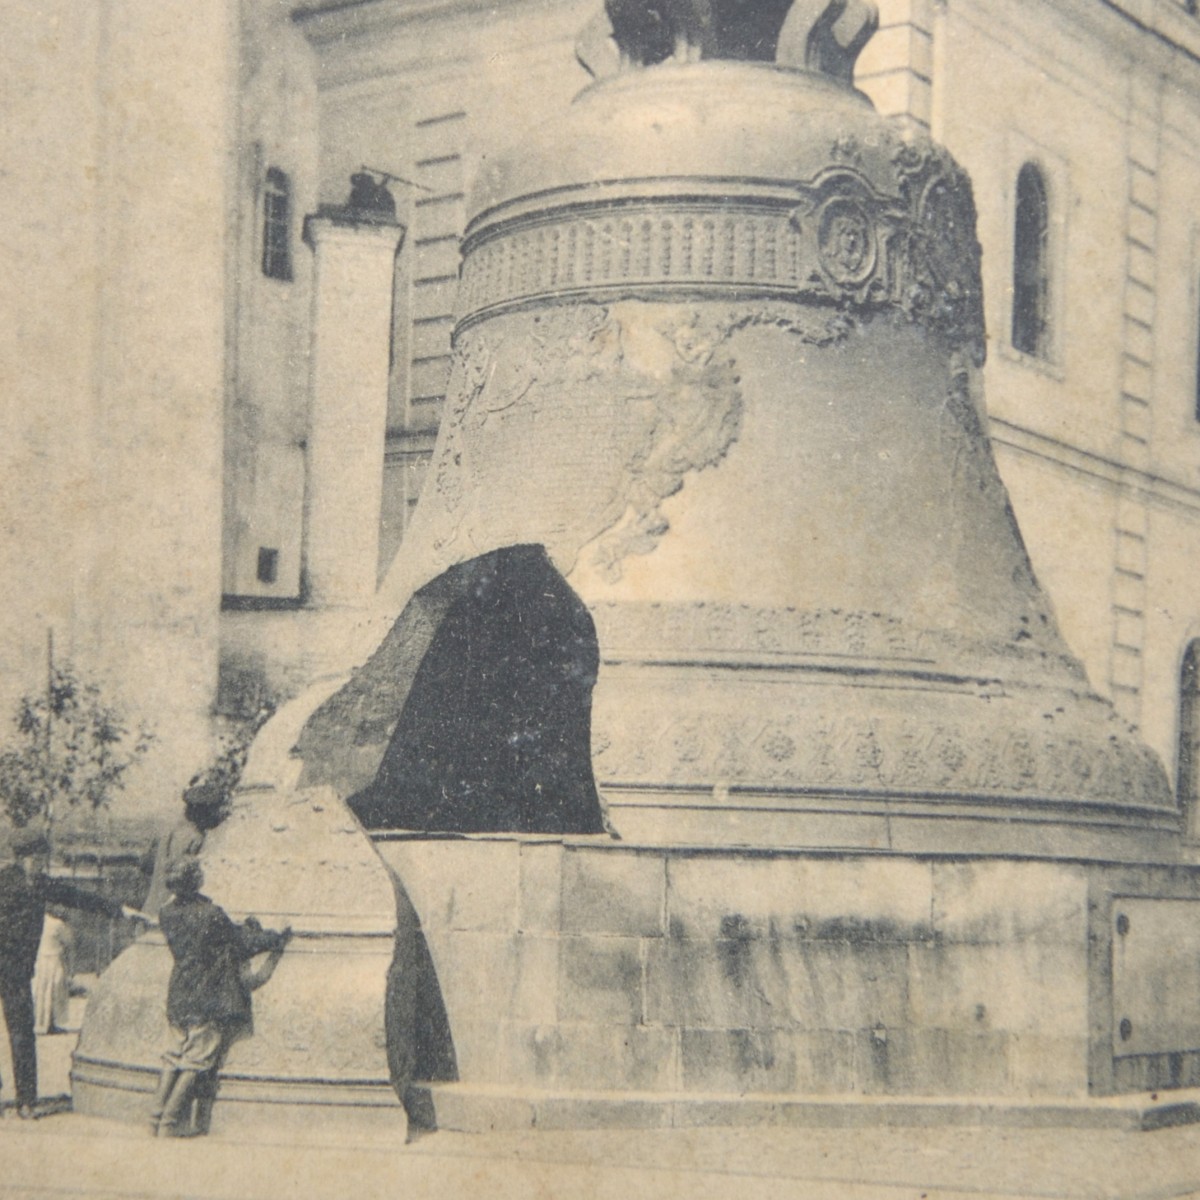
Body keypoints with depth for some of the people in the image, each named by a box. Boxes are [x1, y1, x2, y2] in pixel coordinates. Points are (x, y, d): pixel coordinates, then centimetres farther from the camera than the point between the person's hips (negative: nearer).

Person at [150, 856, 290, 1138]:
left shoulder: (167, 914, 1)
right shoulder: (211, 915, -19)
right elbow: (244, 944, -9)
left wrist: (245, 929, 23)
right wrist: (276, 939, 9)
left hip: (179, 997, 6)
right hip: (209, 1001, -6)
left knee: (176, 1054, 15)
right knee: (198, 1060, 1)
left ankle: (158, 1117, 15)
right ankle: (173, 1123, 1)